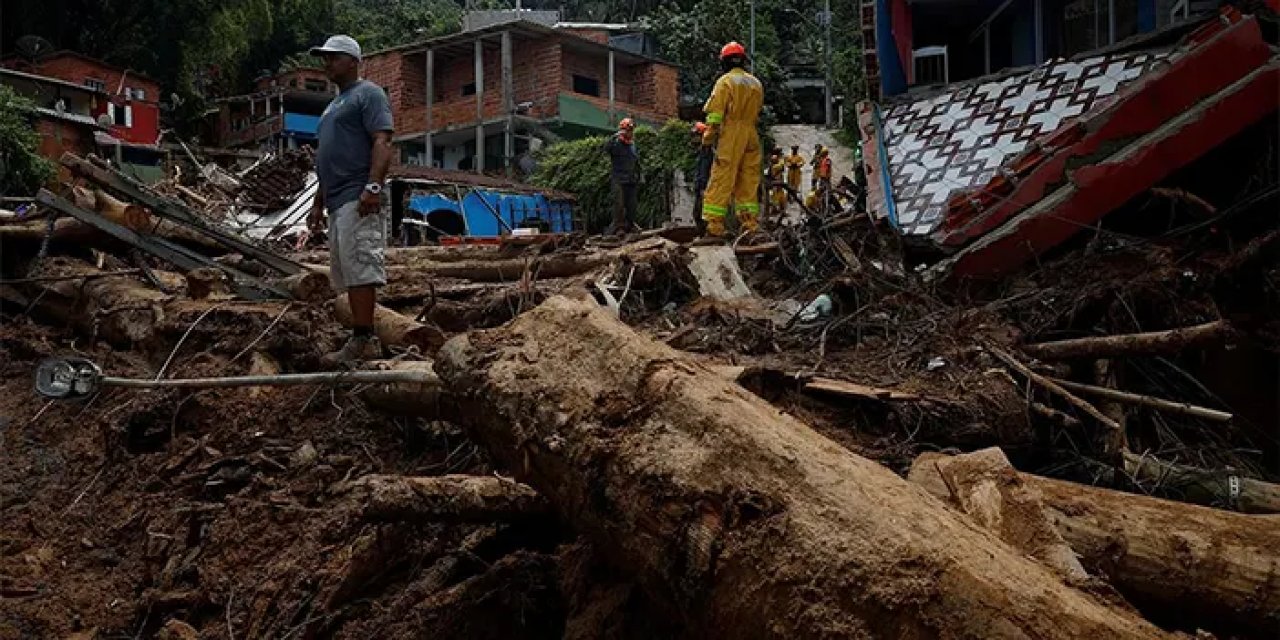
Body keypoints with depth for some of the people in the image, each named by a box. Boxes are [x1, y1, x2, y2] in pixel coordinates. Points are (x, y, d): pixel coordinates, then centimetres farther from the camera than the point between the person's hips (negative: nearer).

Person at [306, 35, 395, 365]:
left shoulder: (368, 94, -1)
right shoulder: (335, 103, 28)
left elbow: (382, 143, -14)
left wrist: (373, 186, -26)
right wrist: (318, 203, 26)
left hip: (358, 200, -10)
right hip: (337, 202, 10)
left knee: (359, 269, -15)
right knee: (348, 274, 8)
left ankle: (363, 341, -17)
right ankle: (362, 339, 9)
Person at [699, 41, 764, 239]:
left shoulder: (725, 81, -4)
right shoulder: (756, 84, 15)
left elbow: (715, 114, -8)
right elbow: (757, 112, 14)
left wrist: (708, 139, -6)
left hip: (730, 137, -5)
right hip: (751, 138, 6)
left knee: (721, 181, -7)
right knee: (749, 182, 9)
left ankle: (714, 227, -11)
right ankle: (750, 224, 7)